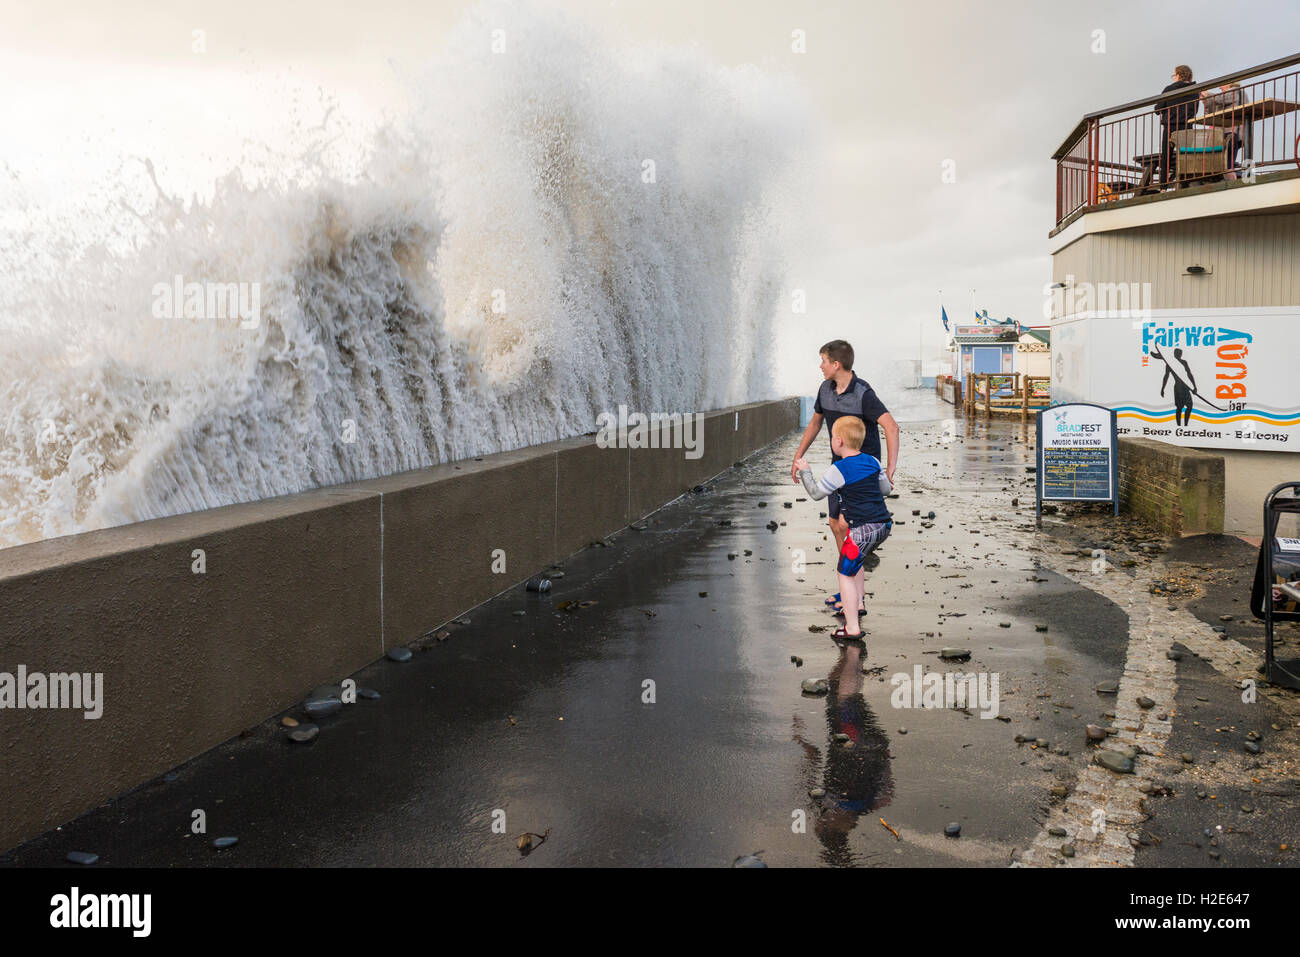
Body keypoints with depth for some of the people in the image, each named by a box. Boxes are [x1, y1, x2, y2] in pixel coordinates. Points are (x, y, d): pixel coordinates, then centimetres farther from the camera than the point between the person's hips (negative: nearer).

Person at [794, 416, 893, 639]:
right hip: (883, 524, 8)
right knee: (854, 563, 30)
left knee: (844, 572, 2)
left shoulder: (839, 470, -11)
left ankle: (852, 627, 0)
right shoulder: (872, 461, 10)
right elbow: (885, 489, 21)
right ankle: (858, 603, 37)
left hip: (863, 529, -8)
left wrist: (805, 471, 13)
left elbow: (816, 493, -1)